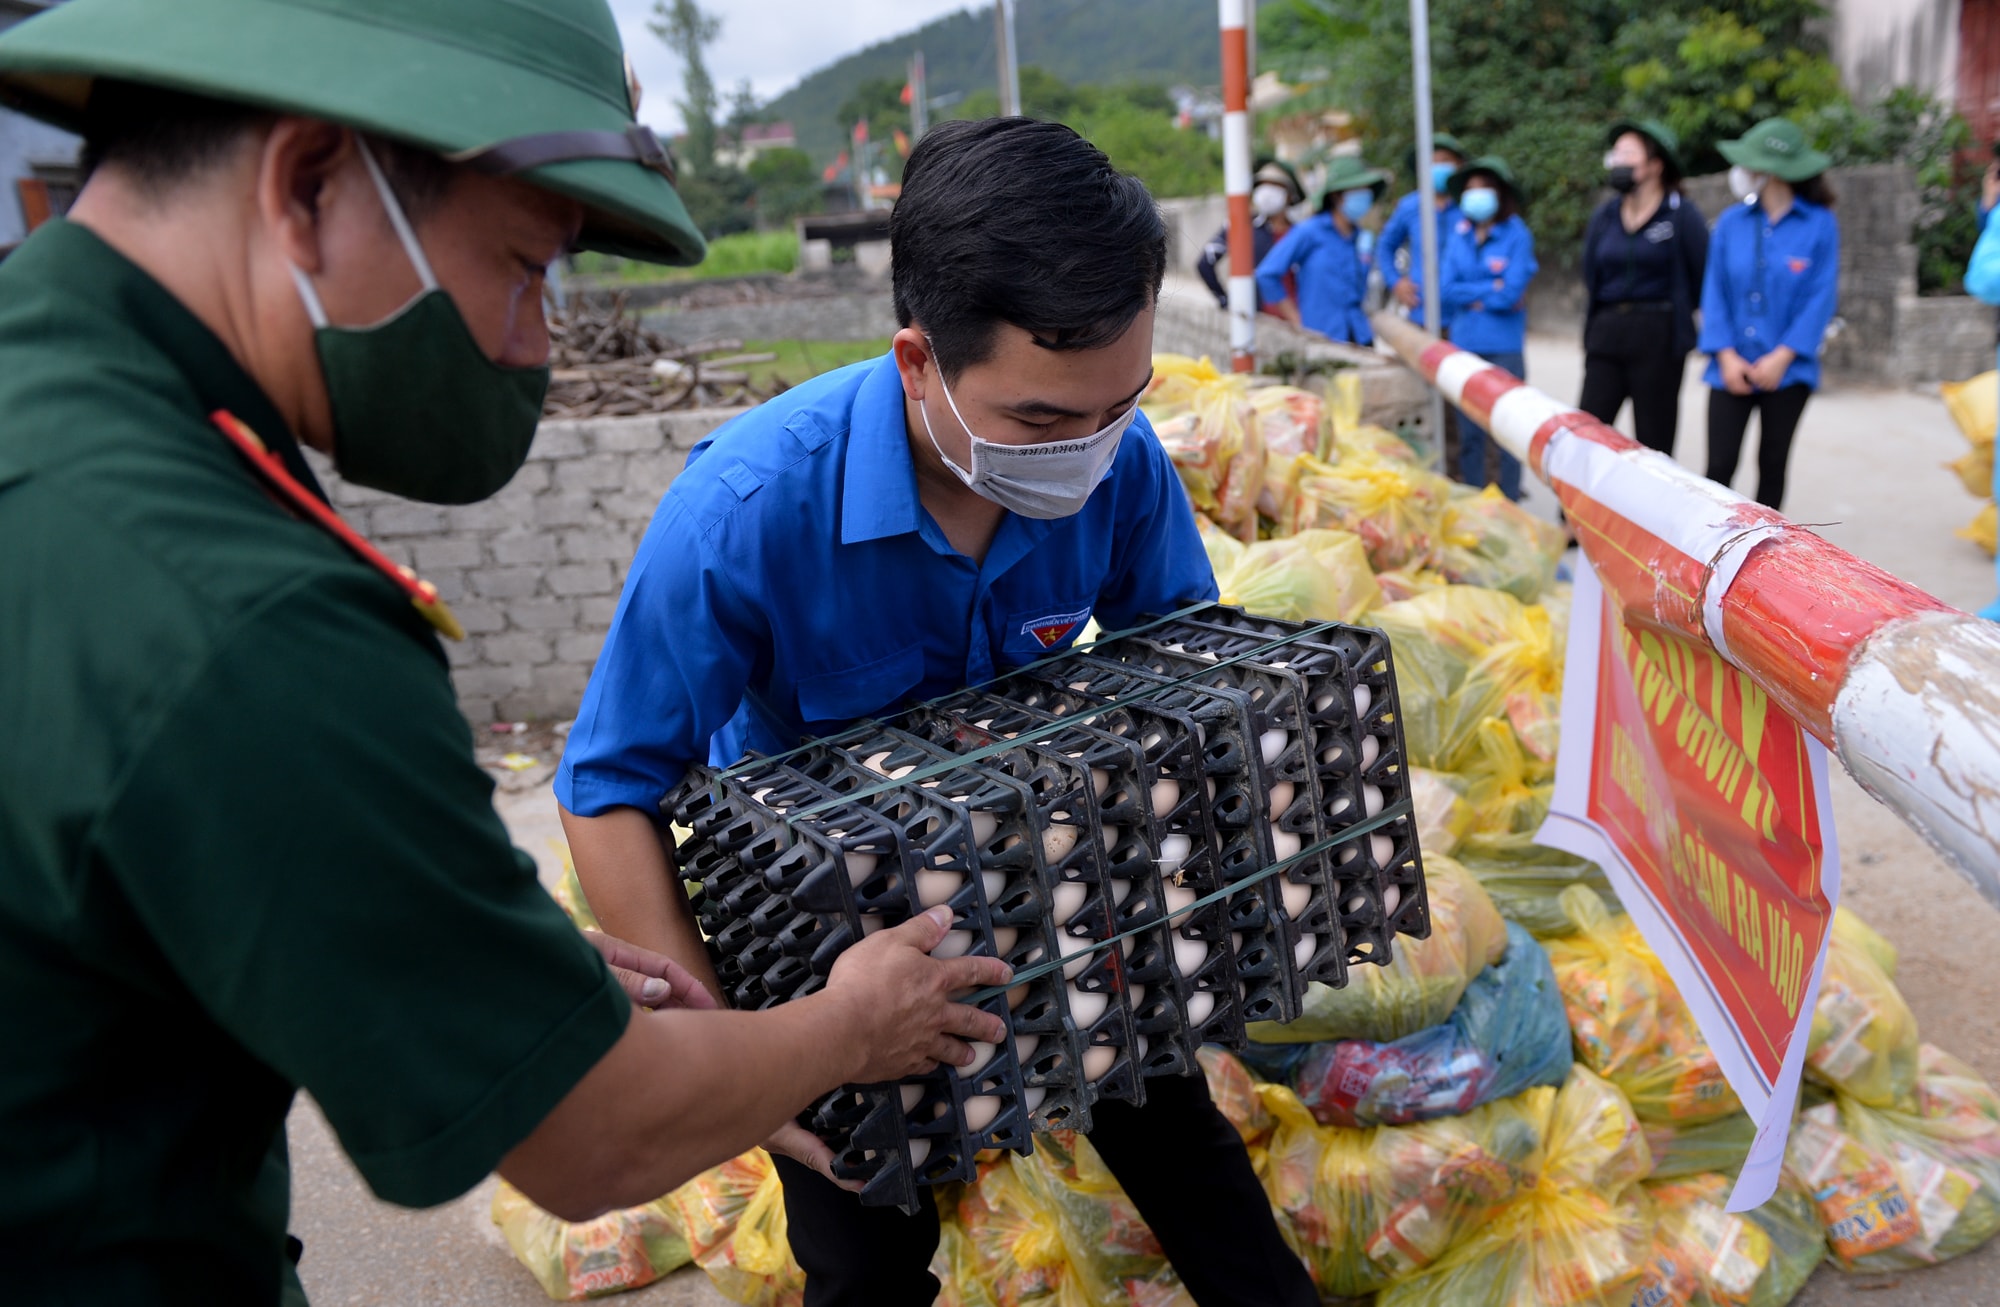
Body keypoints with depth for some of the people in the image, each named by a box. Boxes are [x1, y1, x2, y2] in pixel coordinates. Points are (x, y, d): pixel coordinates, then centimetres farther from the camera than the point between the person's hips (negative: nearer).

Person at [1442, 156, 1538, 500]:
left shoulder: (1517, 235, -4)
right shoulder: (1460, 236, 9)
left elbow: (1512, 293, -12)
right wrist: (1491, 289, -6)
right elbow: (1447, 287, 0)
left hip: (1504, 346, -4)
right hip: (1465, 345, 4)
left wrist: (1469, 293, -3)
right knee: (1470, 433, 9)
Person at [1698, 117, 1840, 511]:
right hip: (1732, 369, 1)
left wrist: (1783, 356, -13)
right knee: (1719, 467, -5)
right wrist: (1726, 355, -8)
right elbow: (1715, 291, 2)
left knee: (1772, 465, 10)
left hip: (1785, 371, -1)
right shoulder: (1731, 223, 3)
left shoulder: (1819, 224, -3)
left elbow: (1821, 297, -5)